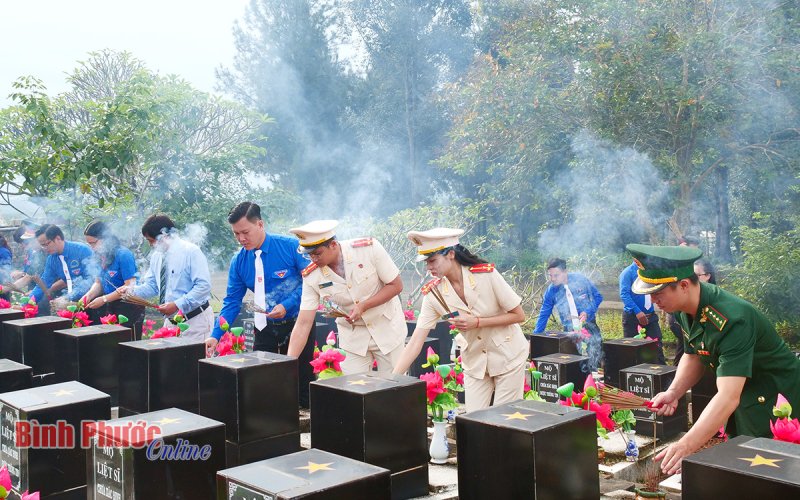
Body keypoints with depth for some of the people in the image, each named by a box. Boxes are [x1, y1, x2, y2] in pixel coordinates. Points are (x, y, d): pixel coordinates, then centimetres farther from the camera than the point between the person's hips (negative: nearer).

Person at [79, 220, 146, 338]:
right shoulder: (101, 256, 7)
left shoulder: (123, 255, -16)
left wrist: (104, 299, -20)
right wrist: (88, 295, -5)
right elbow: (98, 283, 15)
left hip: (128, 307, -7)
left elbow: (130, 286, -20)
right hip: (111, 306, 7)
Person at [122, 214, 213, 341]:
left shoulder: (191, 251, -12)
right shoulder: (156, 256, 11)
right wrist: (132, 290, -1)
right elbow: (152, 286, 18)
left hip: (195, 321, -7)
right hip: (170, 321, 7)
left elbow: (204, 286, -20)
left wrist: (177, 305, -24)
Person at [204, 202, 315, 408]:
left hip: (296, 323, -4)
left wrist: (286, 305, -22)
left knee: (300, 380, 2)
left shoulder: (291, 247, -12)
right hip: (265, 328, 4)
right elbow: (232, 302, 4)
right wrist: (215, 336, -7)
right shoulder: (238, 261, 2)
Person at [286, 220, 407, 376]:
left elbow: (396, 285, -12)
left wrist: (363, 306, -23)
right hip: (352, 336, 2)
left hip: (387, 328, -2)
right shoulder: (311, 276, -14)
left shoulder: (369, 249, -21)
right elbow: (303, 324, -13)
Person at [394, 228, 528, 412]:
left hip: (507, 355, -3)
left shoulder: (486, 274, -22)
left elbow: (518, 315, -15)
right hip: (474, 360, 3)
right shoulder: (433, 293, -13)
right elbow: (415, 342, -14)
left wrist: (476, 322, -26)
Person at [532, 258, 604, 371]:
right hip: (569, 331, 1)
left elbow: (598, 297, 3)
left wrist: (588, 312, -13)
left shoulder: (580, 279, -7)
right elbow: (543, 315, 3)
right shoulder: (551, 291, -3)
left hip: (589, 326, -1)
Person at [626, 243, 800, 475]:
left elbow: (728, 397, -43)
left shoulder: (732, 319, -36)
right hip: (745, 401, 8)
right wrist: (673, 392, -10)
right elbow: (693, 356, 9)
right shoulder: (685, 309, -8)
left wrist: (686, 445, -51)